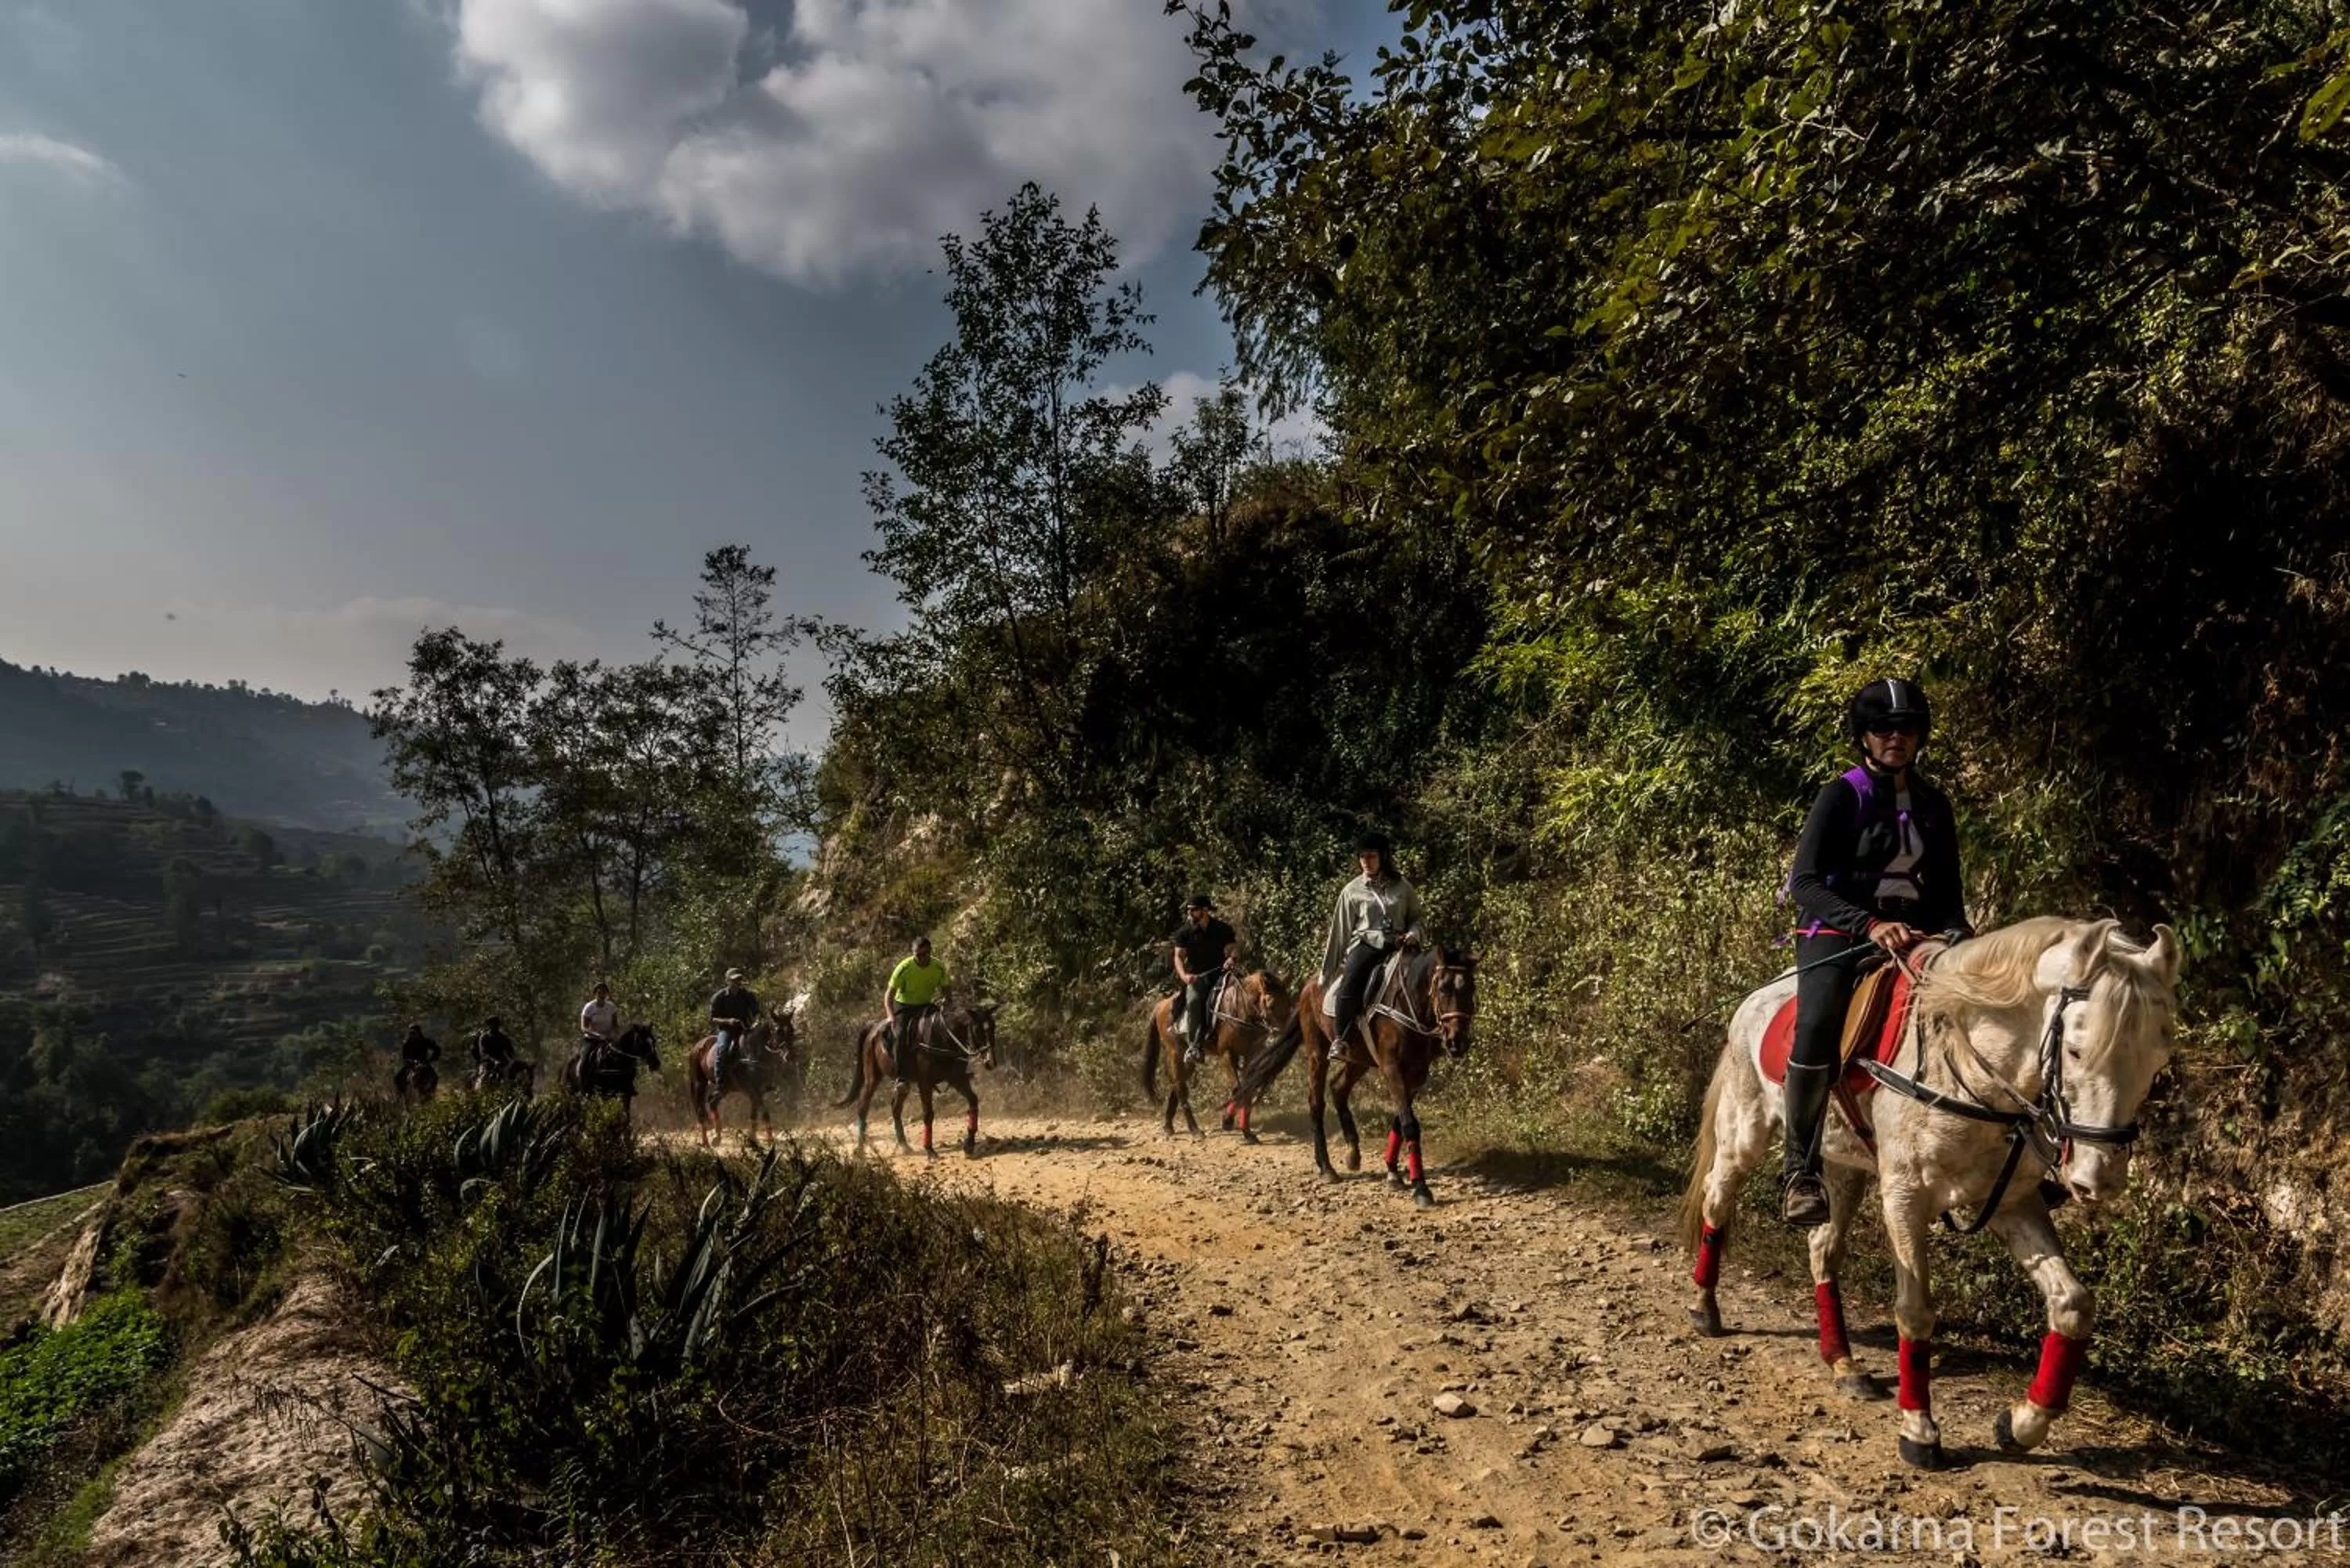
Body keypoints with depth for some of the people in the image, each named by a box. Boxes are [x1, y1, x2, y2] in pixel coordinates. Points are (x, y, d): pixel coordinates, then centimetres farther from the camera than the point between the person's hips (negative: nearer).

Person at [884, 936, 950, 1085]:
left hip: (926, 1005, 3)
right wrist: (890, 1015, -29)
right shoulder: (904, 968, -19)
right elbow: (889, 993, -15)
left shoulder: (939, 968, -10)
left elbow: (945, 989, 6)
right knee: (899, 1034, -27)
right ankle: (903, 1075, -23)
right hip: (903, 1006, -3)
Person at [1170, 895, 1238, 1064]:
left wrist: (1231, 958, -15)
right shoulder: (1185, 932, 2)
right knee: (1193, 1000, -31)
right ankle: (1194, 1046, -30)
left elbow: (1234, 948, 9)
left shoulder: (1223, 929, 3)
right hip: (1195, 977, -1)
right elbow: (1179, 956, 1)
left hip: (1218, 974, 1)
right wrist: (1184, 976, -17)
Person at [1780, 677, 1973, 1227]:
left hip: (1918, 936, 6)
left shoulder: (1934, 804, 14)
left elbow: (1949, 889, 18)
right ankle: (1800, 1170, -22)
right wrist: (1869, 924, -27)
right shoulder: (1842, 796, -3)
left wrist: (1955, 932, -4)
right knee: (1817, 1025, -32)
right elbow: (1806, 882, -13)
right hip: (1839, 935, -6)